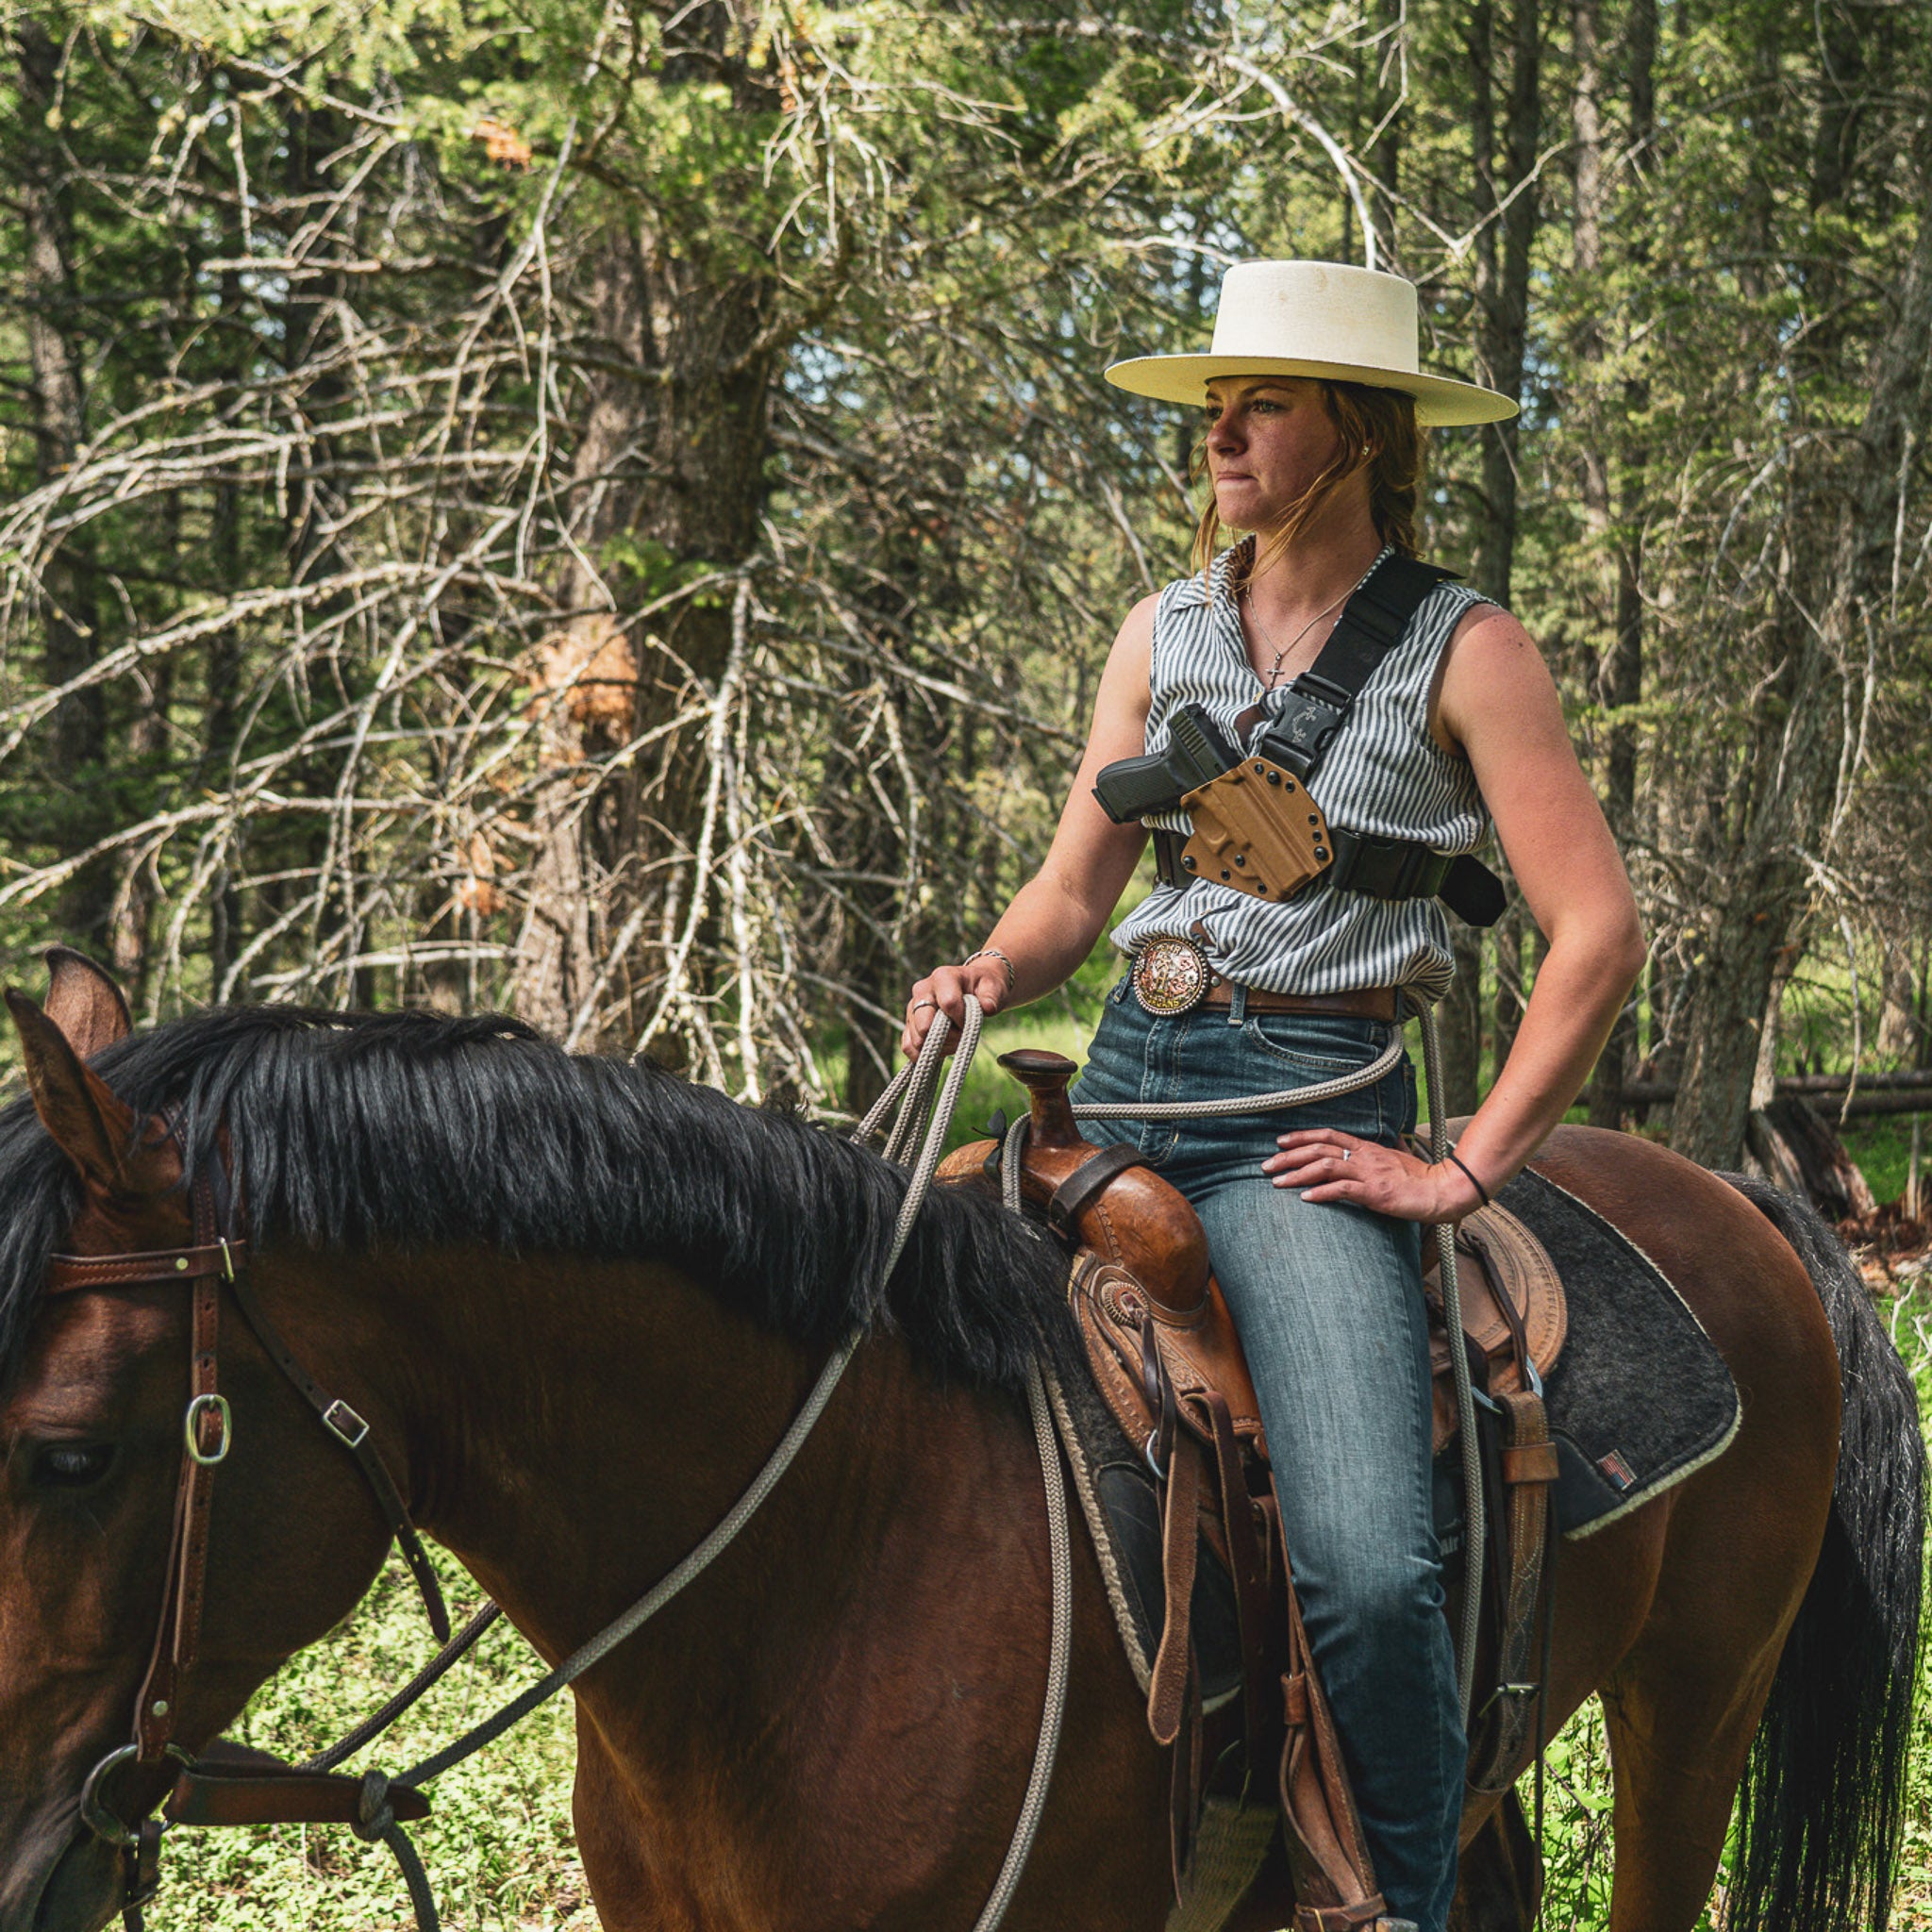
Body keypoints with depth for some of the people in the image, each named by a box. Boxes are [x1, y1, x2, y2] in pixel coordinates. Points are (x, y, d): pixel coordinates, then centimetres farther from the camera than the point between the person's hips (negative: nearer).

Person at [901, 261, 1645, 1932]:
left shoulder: (1463, 651, -2)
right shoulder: (1167, 635, 12)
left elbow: (1599, 936, -7)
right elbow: (1069, 893, 17)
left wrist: (1465, 1171, -9)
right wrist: (985, 977, -5)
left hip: (1311, 1113, -5)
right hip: (1123, 1075, 6)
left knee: (1366, 1570, -24)